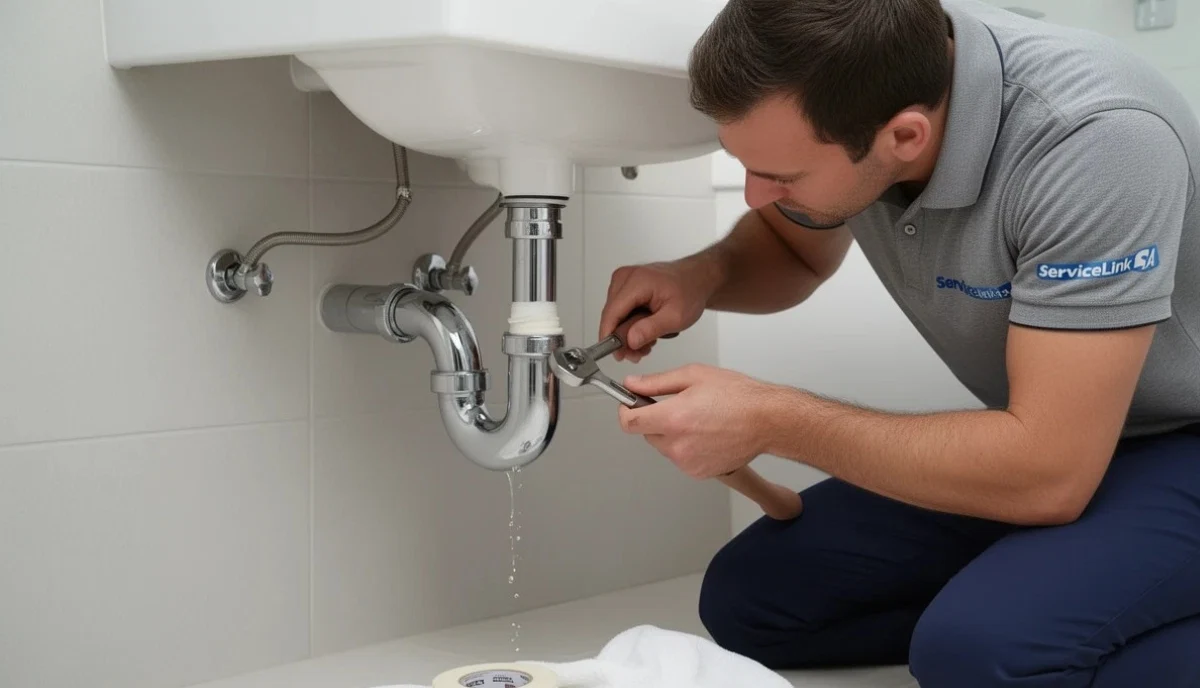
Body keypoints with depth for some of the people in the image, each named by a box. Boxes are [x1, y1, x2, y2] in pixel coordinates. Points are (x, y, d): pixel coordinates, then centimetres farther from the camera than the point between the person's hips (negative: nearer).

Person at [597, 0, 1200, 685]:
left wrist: (769, 420, -29)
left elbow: (1048, 475, -33)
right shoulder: (821, 90, -13)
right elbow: (791, 246, 9)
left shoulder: (1094, 143, -34)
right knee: (748, 598, -2)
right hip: (1038, 432, 7)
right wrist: (702, 276, -13)